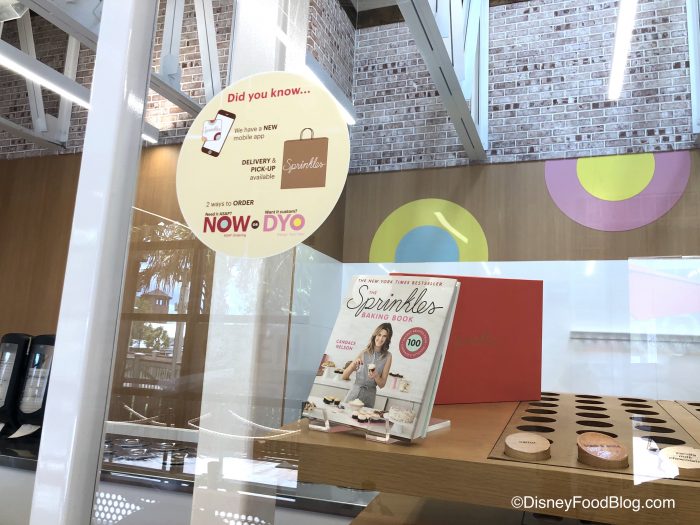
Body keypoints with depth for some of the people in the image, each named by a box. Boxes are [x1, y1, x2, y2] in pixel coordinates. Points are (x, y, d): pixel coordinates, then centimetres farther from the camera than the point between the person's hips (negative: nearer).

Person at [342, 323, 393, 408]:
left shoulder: (387, 356, -3)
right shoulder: (364, 353, -2)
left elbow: (382, 385, 0)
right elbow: (344, 376, 0)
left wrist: (376, 376, -19)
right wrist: (353, 364, -16)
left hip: (369, 396, 0)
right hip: (355, 391, 1)